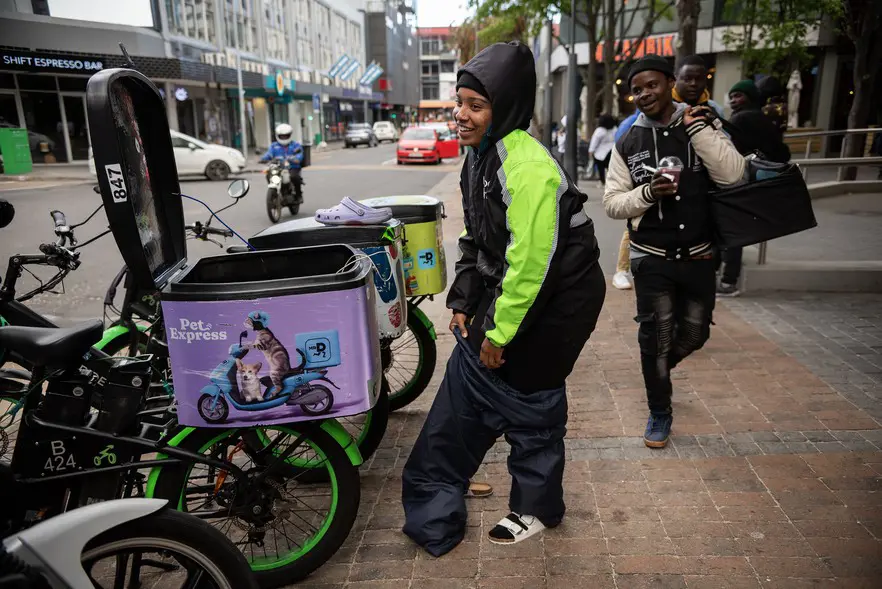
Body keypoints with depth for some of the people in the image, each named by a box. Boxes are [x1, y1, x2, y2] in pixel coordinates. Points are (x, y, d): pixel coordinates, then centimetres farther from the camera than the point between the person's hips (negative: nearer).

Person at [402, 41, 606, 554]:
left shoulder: (528, 167, -26)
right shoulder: (480, 153, 4)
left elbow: (531, 262, -26)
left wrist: (500, 333, -18)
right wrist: (463, 302, 8)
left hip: (555, 301, -9)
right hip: (507, 289, 9)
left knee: (530, 402, 6)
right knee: (467, 377, 13)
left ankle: (537, 507, 32)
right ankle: (435, 491, 33)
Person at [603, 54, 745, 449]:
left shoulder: (704, 127, -1)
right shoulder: (627, 144, -1)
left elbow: (732, 175, -17)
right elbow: (612, 203, -2)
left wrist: (696, 127, -19)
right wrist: (647, 193, -20)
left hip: (698, 256, 1)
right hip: (652, 259, -1)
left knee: (694, 333, 14)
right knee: (655, 336, 3)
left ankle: (656, 368, 46)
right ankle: (659, 413, 23)